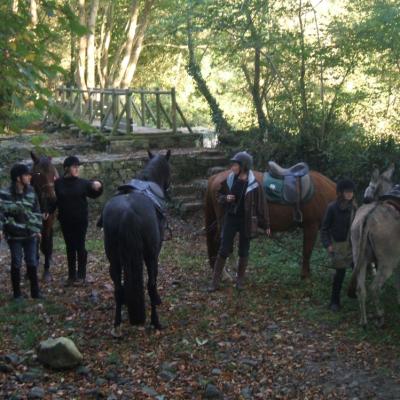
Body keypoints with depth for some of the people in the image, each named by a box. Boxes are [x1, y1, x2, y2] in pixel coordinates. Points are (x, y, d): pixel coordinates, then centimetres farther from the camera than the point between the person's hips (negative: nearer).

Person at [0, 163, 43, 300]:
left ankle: (35, 291, 20)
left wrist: (37, 228, 8)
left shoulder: (31, 191, 1)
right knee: (16, 264, 5)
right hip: (14, 235, -3)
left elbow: (36, 211, 8)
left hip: (30, 234, 3)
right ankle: (17, 293, 18)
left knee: (32, 263, 8)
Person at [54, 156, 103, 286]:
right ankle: (71, 276, 19)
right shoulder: (58, 184, -2)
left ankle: (81, 275, 12)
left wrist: (97, 186, -23)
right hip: (65, 221, 2)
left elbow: (94, 193, -4)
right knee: (70, 247, 10)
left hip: (81, 220, -2)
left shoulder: (83, 183, -4)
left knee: (80, 247, 2)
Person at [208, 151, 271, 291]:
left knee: (243, 252, 9)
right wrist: (225, 198, -12)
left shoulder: (253, 185, -11)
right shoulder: (229, 180, -3)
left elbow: (261, 206, -5)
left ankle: (240, 280, 25)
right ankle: (215, 282, 9)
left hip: (246, 221, -2)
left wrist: (266, 225, -1)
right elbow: (219, 195, 12)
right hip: (230, 218, 2)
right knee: (223, 250, 2)